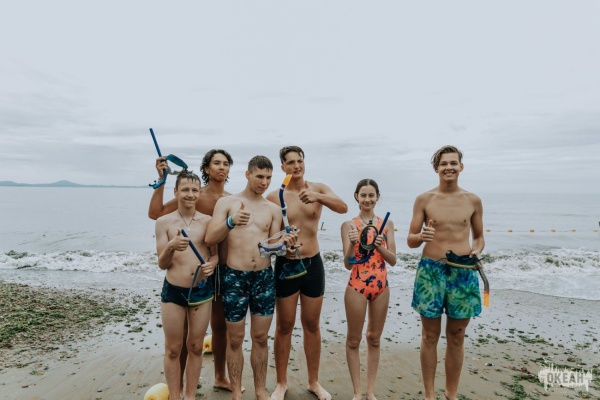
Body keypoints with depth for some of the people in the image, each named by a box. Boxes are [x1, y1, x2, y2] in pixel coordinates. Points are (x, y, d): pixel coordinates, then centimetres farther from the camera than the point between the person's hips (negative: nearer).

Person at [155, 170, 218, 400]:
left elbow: (216, 253, 4)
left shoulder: (208, 221, -2)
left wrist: (212, 264, -19)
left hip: (201, 291, 1)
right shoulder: (164, 222, -4)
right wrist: (171, 247, -25)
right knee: (173, 349, 12)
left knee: (195, 347, 15)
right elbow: (162, 264, -5)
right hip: (172, 291, -1)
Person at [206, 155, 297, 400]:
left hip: (265, 277, 3)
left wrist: (284, 242, -17)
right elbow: (210, 239, -10)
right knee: (235, 339, 9)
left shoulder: (274, 210, 7)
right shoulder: (226, 202, -1)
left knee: (261, 338, 12)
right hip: (234, 277, -2)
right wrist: (230, 222, -27)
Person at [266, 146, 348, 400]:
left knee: (312, 325, 15)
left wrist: (318, 197, -32)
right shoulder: (274, 197, -6)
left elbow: (343, 208, -17)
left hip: (313, 264, 2)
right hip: (286, 264, -1)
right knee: (284, 326, 11)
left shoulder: (318, 189, -1)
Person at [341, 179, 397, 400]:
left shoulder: (386, 223, 3)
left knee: (374, 339, 16)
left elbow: (393, 260, 2)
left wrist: (380, 246, -15)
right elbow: (348, 264, -8)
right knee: (354, 340, 9)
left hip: (381, 286, 3)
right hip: (357, 286, -3)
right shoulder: (349, 225, -6)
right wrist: (352, 243, -25)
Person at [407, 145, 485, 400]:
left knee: (456, 338, 13)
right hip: (430, 271, -1)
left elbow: (479, 236, 15)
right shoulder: (423, 200, 0)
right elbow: (410, 241, 1)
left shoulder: (473, 201, 5)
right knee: (430, 337, 9)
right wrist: (422, 236, -21)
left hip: (463, 273, 2)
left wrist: (477, 250, -6)